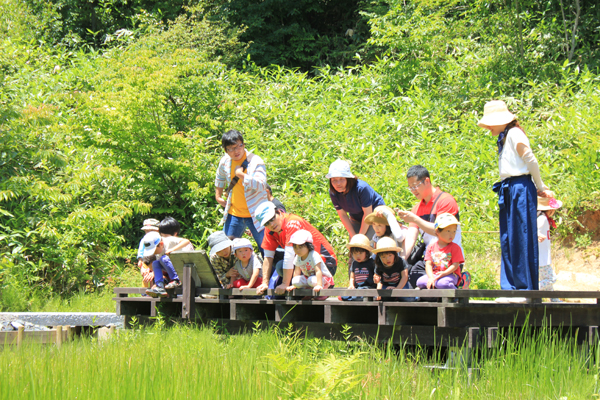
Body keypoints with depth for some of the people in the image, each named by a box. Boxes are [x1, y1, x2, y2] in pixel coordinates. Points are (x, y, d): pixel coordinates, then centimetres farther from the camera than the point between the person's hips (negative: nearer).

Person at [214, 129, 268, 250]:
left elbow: (261, 186, -29)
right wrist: (218, 196, 24)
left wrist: (241, 174, -29)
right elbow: (220, 177, 25)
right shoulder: (225, 162, 1)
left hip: (254, 213, -5)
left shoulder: (255, 161, -16)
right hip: (234, 213, 5)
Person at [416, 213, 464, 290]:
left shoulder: (455, 247, 1)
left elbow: (455, 264, -6)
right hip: (434, 274, 4)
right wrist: (431, 277, -15)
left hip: (450, 274, -4)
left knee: (442, 283, -37)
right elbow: (428, 264, 3)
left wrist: (444, 273, -23)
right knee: (420, 282, -21)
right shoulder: (431, 247, 9)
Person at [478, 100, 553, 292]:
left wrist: (540, 187, -3)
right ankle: (511, 287, 9)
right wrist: (539, 188, 10)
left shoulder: (514, 134, -8)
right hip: (509, 191, 10)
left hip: (521, 188, -10)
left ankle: (526, 287, -7)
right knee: (508, 239, 7)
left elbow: (530, 160, -11)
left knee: (522, 237, -8)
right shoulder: (504, 138, 20)